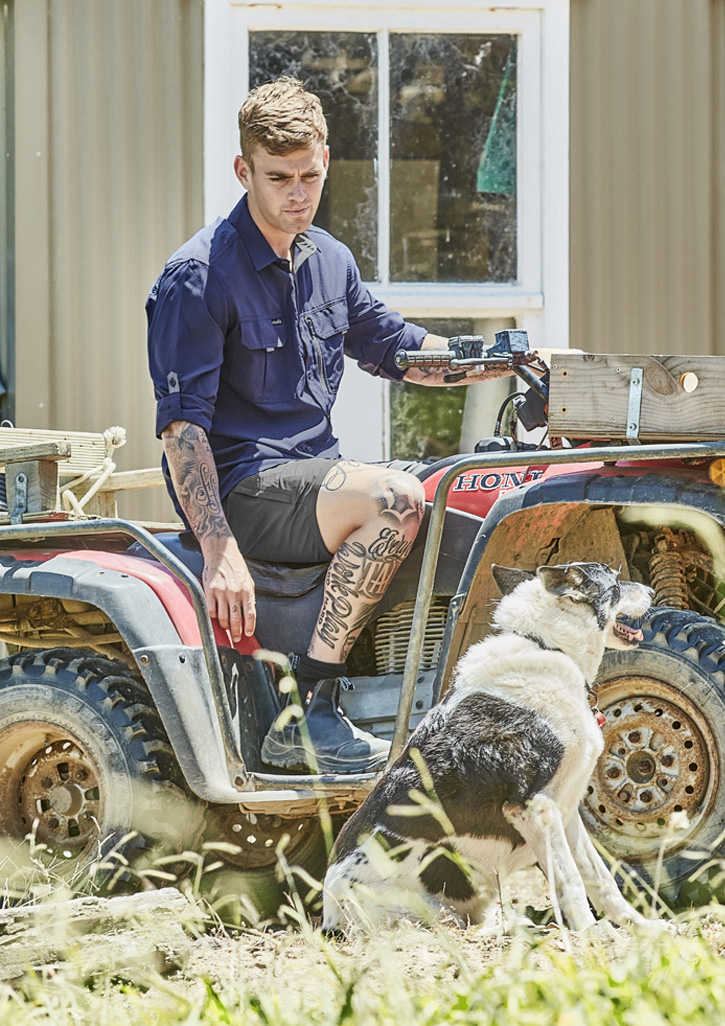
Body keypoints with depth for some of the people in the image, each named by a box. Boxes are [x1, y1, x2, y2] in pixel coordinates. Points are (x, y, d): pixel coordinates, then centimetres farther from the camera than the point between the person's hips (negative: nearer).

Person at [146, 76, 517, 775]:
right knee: (395, 499, -31)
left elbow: (393, 345, 26)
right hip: (240, 485, -8)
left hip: (315, 467, 8)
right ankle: (308, 712, -29)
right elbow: (182, 424, -18)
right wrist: (219, 550, -27)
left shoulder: (329, 260, 13)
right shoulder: (199, 277, -13)